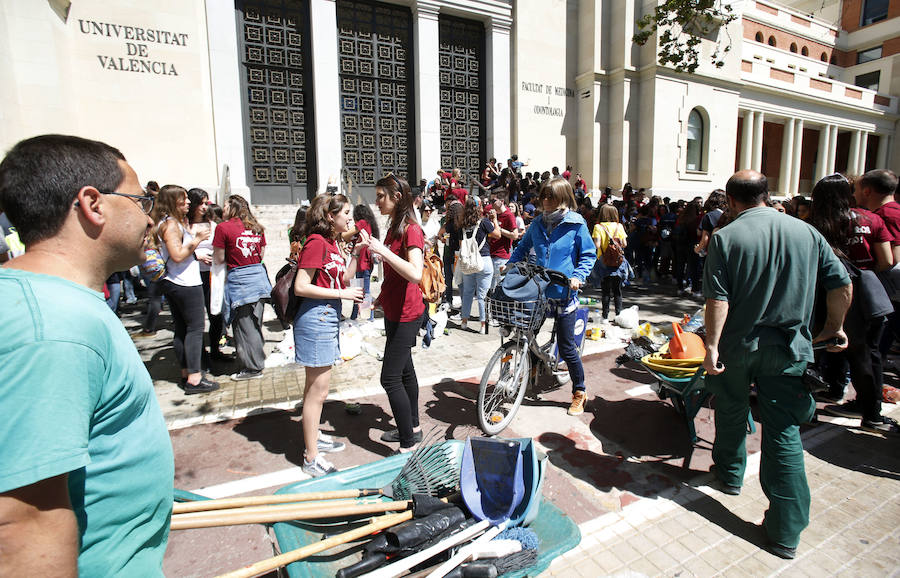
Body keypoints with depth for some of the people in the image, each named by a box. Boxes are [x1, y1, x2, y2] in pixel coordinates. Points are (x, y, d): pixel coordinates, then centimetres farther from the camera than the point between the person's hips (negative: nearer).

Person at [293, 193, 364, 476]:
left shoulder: (332, 243, 11)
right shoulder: (316, 243, -17)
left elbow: (344, 278, 14)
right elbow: (301, 286, -21)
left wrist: (357, 251, 4)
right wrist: (342, 294, -18)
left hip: (329, 316, 10)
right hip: (315, 317, -10)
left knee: (317, 387, 22)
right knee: (318, 390, -2)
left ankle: (314, 436, 39)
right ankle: (311, 458, 11)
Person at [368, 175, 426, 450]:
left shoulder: (411, 229, -17)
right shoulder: (394, 227, 10)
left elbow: (416, 274, -30)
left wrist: (383, 251, -29)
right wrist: (382, 297, 19)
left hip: (406, 314, -10)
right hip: (394, 311, 10)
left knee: (390, 378, -8)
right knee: (404, 370, 18)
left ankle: (408, 445, 4)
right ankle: (413, 428, 34)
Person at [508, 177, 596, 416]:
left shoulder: (576, 224, -6)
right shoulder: (538, 224, 6)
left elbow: (589, 254, -1)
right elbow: (522, 247, 19)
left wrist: (578, 276, -16)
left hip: (564, 292, -4)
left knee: (566, 346, 2)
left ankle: (579, 392, 22)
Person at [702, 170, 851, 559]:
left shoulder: (725, 237, -11)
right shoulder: (806, 232, 1)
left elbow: (717, 300, -17)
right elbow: (842, 285, 5)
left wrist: (711, 345, -11)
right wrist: (834, 327, 19)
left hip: (736, 347, -2)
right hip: (789, 349, 2)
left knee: (731, 415, 21)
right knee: (784, 433, 6)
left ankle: (729, 474, 44)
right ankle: (786, 532, 11)